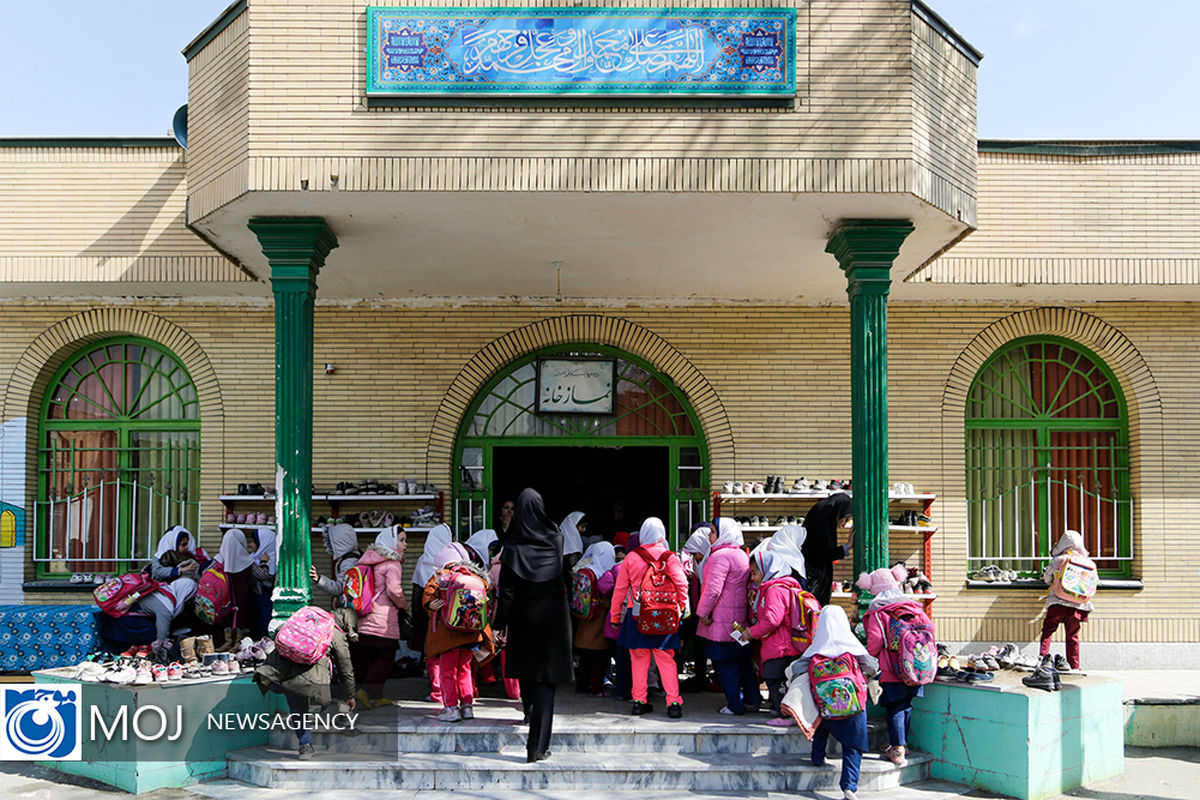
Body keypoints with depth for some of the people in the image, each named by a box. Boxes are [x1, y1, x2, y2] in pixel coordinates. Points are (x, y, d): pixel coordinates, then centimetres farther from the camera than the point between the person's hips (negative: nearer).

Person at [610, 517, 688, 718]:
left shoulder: (631, 558, 0)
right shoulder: (670, 557, -4)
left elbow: (620, 588, 5)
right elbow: (682, 584, -7)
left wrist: (615, 615, 13)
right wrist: (682, 607, 7)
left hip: (636, 616, 1)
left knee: (639, 659, 10)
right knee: (666, 660, 4)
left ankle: (639, 701, 12)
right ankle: (673, 703, 0)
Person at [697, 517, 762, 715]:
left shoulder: (720, 556, -17)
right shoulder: (742, 554, 13)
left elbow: (713, 589, -22)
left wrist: (703, 612, -12)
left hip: (721, 620, -9)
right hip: (740, 617, 9)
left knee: (724, 663, 0)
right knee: (742, 659, 16)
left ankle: (736, 705, 3)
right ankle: (752, 700, 22)